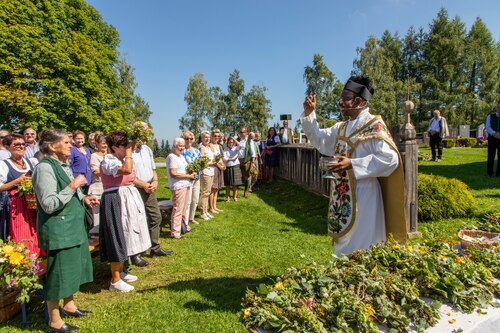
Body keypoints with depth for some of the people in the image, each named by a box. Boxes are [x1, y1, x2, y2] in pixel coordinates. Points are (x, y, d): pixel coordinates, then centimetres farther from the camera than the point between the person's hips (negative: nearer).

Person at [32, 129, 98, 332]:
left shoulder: (64, 165, 10)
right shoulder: (45, 168, -18)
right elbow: (49, 204, -23)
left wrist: (84, 198, 5)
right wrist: (73, 186, -23)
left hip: (73, 226, 9)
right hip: (57, 229, -9)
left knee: (72, 268, 20)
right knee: (58, 272, 3)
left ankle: (68, 306, 39)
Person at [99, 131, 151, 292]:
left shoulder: (122, 159, 10)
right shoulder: (108, 161, -16)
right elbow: (127, 170, -35)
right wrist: (128, 154, -20)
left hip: (128, 201, 9)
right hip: (116, 202, -9)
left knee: (125, 238, 16)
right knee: (118, 238, -4)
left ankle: (120, 272, 31)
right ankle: (115, 280, 7)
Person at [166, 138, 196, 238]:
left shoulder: (181, 156, 18)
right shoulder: (172, 157, -12)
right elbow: (173, 173, -20)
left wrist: (192, 173, 6)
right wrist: (188, 176, -14)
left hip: (186, 185, 10)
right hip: (178, 186, -10)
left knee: (185, 207, 17)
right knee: (178, 209, -5)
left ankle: (184, 226, 30)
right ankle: (175, 232, 2)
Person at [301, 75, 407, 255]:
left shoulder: (374, 125, -12)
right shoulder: (342, 127, 11)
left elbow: (389, 158, -20)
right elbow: (319, 139, 20)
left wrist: (352, 164, -24)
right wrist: (309, 113, 10)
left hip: (363, 195, -8)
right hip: (342, 194, 8)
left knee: (360, 245, 2)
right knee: (345, 242, 18)